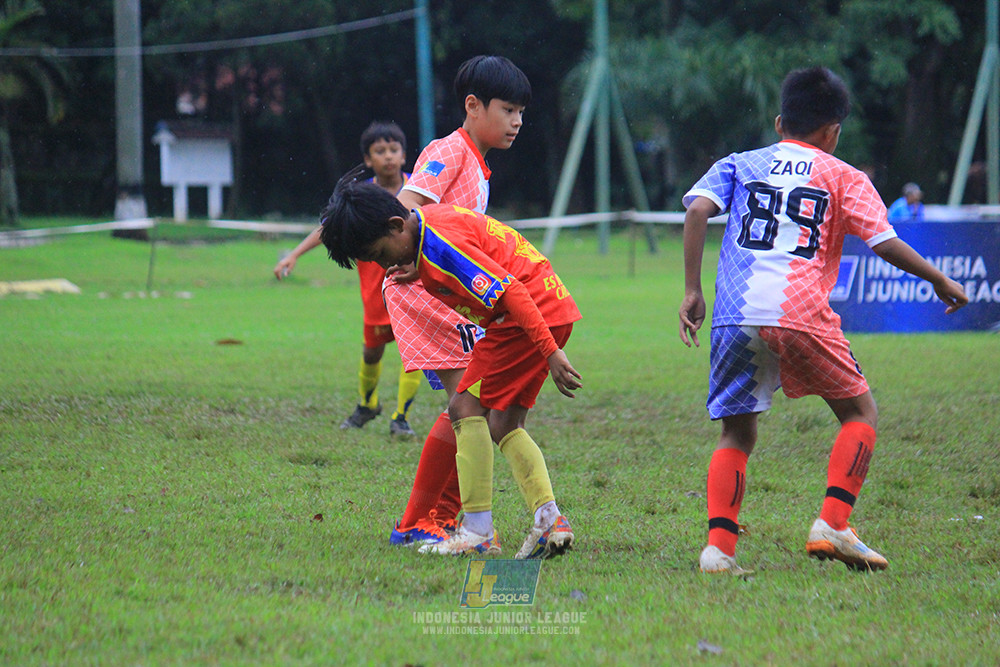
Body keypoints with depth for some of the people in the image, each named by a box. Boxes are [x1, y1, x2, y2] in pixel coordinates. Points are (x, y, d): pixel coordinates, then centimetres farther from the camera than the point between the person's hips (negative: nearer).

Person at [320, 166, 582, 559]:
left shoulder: (441, 246, -22)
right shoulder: (424, 225, 9)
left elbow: (509, 291, -26)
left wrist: (550, 353, -28)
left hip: (535, 312, -10)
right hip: (552, 309, 10)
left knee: (466, 407, -11)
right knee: (503, 426, 11)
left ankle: (478, 533, -12)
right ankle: (549, 521, 2)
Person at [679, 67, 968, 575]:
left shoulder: (738, 165, 21)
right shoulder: (842, 177, 15)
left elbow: (697, 209, 3)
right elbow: (884, 243, 5)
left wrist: (692, 291, 5)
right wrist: (940, 281, 18)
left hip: (735, 317, 3)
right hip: (800, 314, -3)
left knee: (737, 433, 13)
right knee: (859, 411, 15)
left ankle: (719, 546, -4)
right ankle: (831, 525, 0)